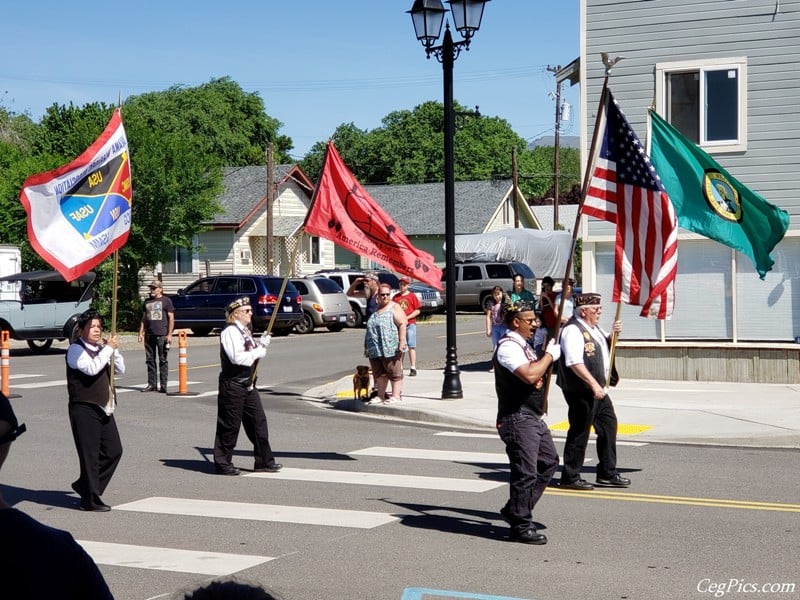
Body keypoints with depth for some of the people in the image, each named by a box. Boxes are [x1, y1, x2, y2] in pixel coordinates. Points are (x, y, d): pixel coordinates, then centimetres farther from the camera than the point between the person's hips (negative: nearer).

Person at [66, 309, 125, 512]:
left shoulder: (101, 349, 15)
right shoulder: (76, 349, -8)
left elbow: (121, 368, 14)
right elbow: (91, 368, -24)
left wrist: (114, 349, 0)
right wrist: (108, 348, -17)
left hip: (104, 409, 8)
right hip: (84, 409, -8)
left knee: (113, 450, 8)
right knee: (90, 455, -4)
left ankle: (84, 486, 23)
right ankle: (90, 500, 3)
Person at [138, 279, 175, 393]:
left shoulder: (166, 301, 2)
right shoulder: (147, 302, 17)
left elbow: (171, 318, -2)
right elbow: (144, 318, 20)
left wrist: (169, 334, -9)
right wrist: (141, 333, 11)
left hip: (161, 335, -5)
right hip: (149, 335, 5)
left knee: (163, 360, -3)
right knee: (150, 360, 6)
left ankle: (163, 385, -1)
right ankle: (151, 384, 12)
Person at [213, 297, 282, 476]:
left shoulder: (245, 331, 15)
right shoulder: (230, 332, -16)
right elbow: (237, 357, -26)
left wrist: (261, 343, 4)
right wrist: (259, 352, -15)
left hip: (248, 384, 10)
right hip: (233, 385, -10)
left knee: (258, 421, 9)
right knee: (230, 425, -1)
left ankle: (264, 461, 17)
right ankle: (222, 464, 8)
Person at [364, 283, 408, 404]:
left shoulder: (394, 307, -4)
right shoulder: (375, 309, 17)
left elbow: (402, 324, -12)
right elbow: (370, 329, 22)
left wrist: (402, 342, -20)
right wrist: (367, 347, 19)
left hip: (391, 348, -7)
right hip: (375, 350, 7)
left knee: (394, 372, -1)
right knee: (379, 373, 10)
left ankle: (396, 395, 2)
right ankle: (381, 395, 17)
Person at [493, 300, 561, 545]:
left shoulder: (523, 345, 17)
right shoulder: (508, 347, -16)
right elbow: (530, 375, -29)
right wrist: (550, 355, -16)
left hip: (534, 418, 11)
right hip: (517, 419, -11)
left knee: (549, 461, 16)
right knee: (525, 473, -7)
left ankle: (515, 510, 24)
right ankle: (521, 526, 2)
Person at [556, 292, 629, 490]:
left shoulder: (593, 328, 14)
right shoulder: (573, 330, -17)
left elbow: (605, 345, 33)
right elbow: (575, 363, -26)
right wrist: (594, 384, -28)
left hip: (597, 390, 10)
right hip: (581, 391, -10)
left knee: (608, 427, 13)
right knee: (579, 433, -3)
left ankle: (607, 474, 22)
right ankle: (570, 477, 7)